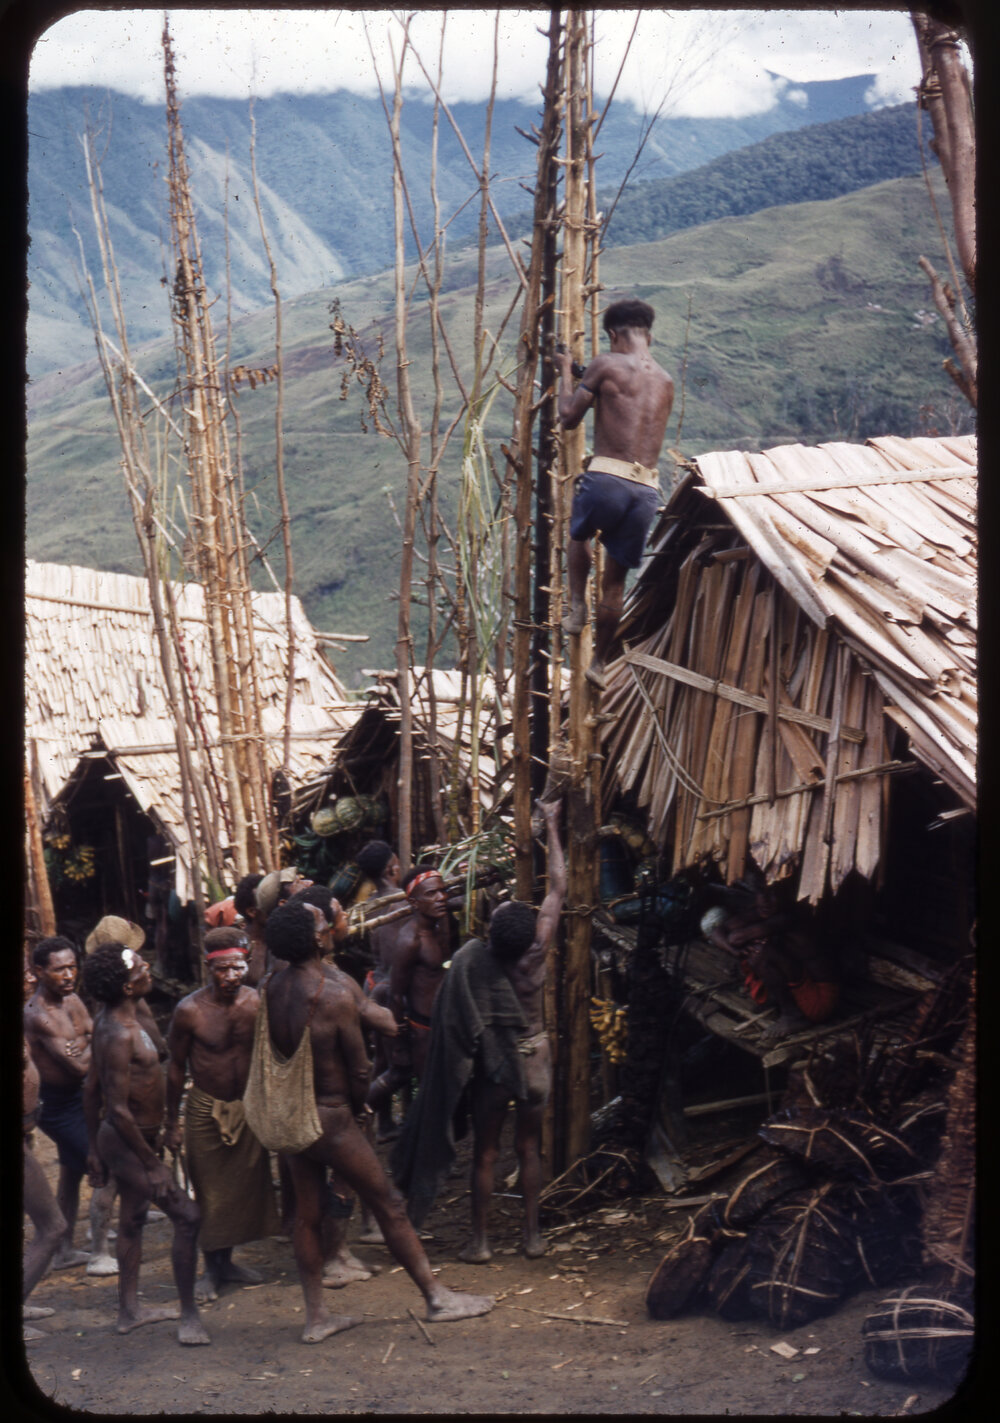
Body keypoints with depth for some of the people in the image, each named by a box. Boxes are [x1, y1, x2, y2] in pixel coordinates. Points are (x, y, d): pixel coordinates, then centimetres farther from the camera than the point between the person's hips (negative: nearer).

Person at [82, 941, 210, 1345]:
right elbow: (118, 1109, -28)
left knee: (132, 1219, 21)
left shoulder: (110, 1024, 4)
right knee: (187, 1216, -9)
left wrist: (95, 1148, 20)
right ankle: (189, 1319, -3)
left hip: (120, 1140, 10)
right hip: (128, 1142, -10)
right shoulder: (120, 1035, -27)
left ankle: (129, 1310, 34)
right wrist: (152, 1164, -22)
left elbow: (92, 1089, 13)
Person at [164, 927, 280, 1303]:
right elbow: (176, 1067, -5)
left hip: (249, 1106, 3)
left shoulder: (258, 1003, -10)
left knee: (246, 1186, 10)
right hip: (205, 1107, -3)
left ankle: (227, 1261, 28)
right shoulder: (190, 1010, -16)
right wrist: (172, 1123, -2)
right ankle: (212, 1268, 20)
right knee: (208, 1190, 4)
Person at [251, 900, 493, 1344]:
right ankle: (436, 1296, 13)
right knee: (388, 1204, 5)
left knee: (307, 1213, 14)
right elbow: (359, 1070, -13)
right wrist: (355, 1108, 6)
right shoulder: (335, 997, -20)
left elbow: (269, 1054, 6)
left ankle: (315, 1317, 20)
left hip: (287, 1116, 7)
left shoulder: (268, 989, -2)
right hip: (330, 1116, -6)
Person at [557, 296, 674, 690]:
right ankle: (600, 661, 22)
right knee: (616, 577, 16)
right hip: (647, 488, 4)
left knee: (578, 535, 30)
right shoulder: (665, 382, 18)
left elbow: (569, 418, 3)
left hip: (608, 477, -4)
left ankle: (577, 607, 13)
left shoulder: (606, 365, 0)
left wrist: (565, 373, 20)